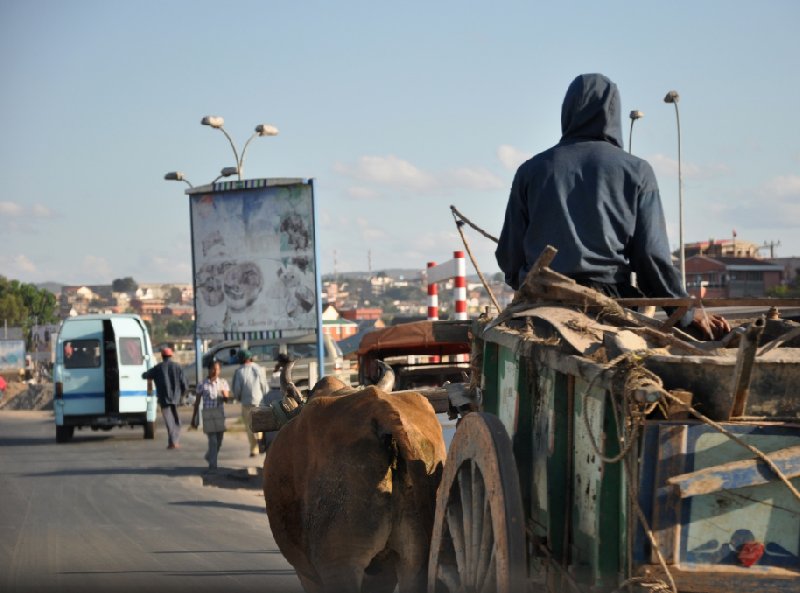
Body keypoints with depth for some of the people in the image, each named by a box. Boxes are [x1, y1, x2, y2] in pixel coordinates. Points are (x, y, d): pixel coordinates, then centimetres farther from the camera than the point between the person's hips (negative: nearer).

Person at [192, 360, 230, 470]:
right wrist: (194, 417, 4)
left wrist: (225, 396, -21)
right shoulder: (203, 384, -2)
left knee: (219, 440, 10)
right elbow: (197, 402, 4)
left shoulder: (223, 382, 6)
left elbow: (227, 399, 3)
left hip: (220, 413, 3)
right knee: (213, 441, -8)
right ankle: (213, 464, -2)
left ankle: (209, 457, 35)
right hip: (208, 414, -3)